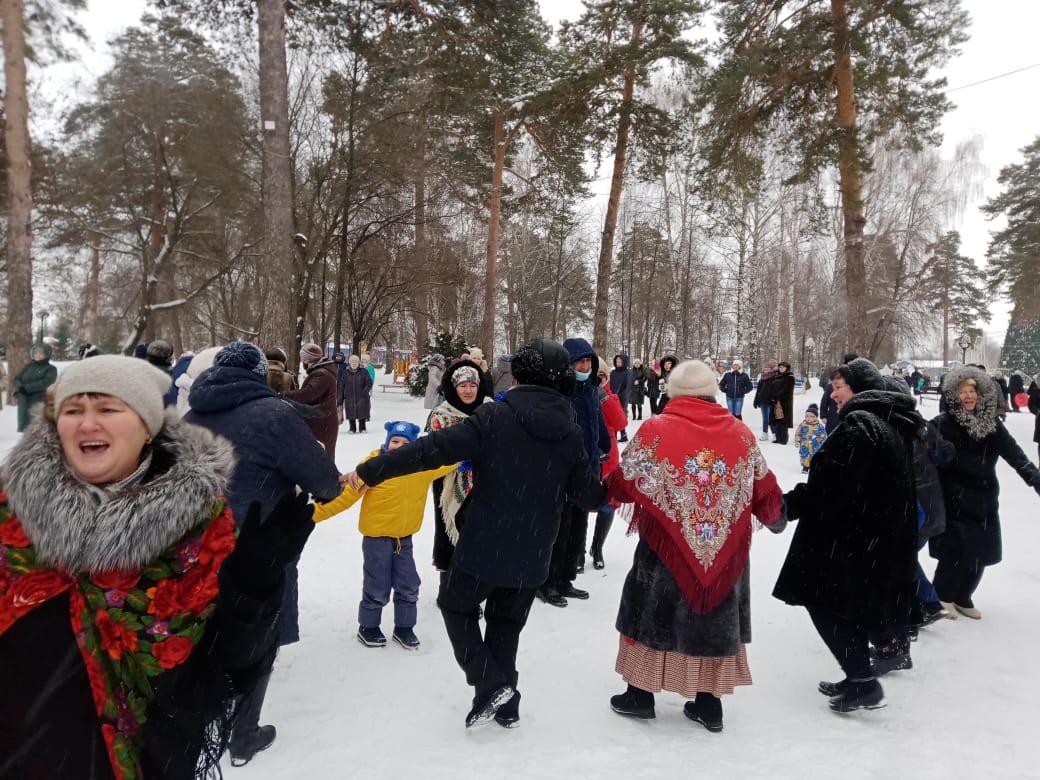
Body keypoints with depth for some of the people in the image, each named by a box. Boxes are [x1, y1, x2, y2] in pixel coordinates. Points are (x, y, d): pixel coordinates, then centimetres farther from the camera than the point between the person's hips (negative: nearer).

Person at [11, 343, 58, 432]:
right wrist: (19, 387, -8)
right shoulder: (28, 366, 17)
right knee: (22, 428, 7)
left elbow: (45, 383, -12)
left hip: (39, 404, -5)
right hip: (23, 403, 5)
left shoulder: (51, 369, 2)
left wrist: (26, 388, -19)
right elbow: (16, 379, 14)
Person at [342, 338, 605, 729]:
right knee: (506, 624, 23)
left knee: (456, 605, 20)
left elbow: (435, 448, -20)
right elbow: (589, 495, 1)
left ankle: (490, 685, 9)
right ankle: (505, 703, 32)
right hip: (532, 555, 4)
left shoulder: (495, 416, -15)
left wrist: (370, 471, -14)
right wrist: (611, 488, 25)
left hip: (484, 545, -4)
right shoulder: (571, 433, -3)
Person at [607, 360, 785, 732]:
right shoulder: (740, 433, -1)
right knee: (713, 619, 17)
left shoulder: (654, 430, -11)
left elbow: (624, 484, -4)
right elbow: (764, 491, 7)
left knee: (655, 616, 14)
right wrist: (776, 519, 27)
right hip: (724, 552, 3)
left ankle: (640, 696, 26)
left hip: (665, 547, -3)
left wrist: (606, 490, 19)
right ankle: (709, 704, 28)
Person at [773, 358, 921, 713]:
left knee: (825, 603, 2)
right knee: (851, 606, 19)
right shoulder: (895, 425, 12)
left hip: (851, 536, -10)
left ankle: (863, 681, 4)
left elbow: (830, 488, -25)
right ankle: (858, 679, 27)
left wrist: (784, 506, -18)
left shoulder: (858, 425, -20)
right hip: (882, 536, 10)